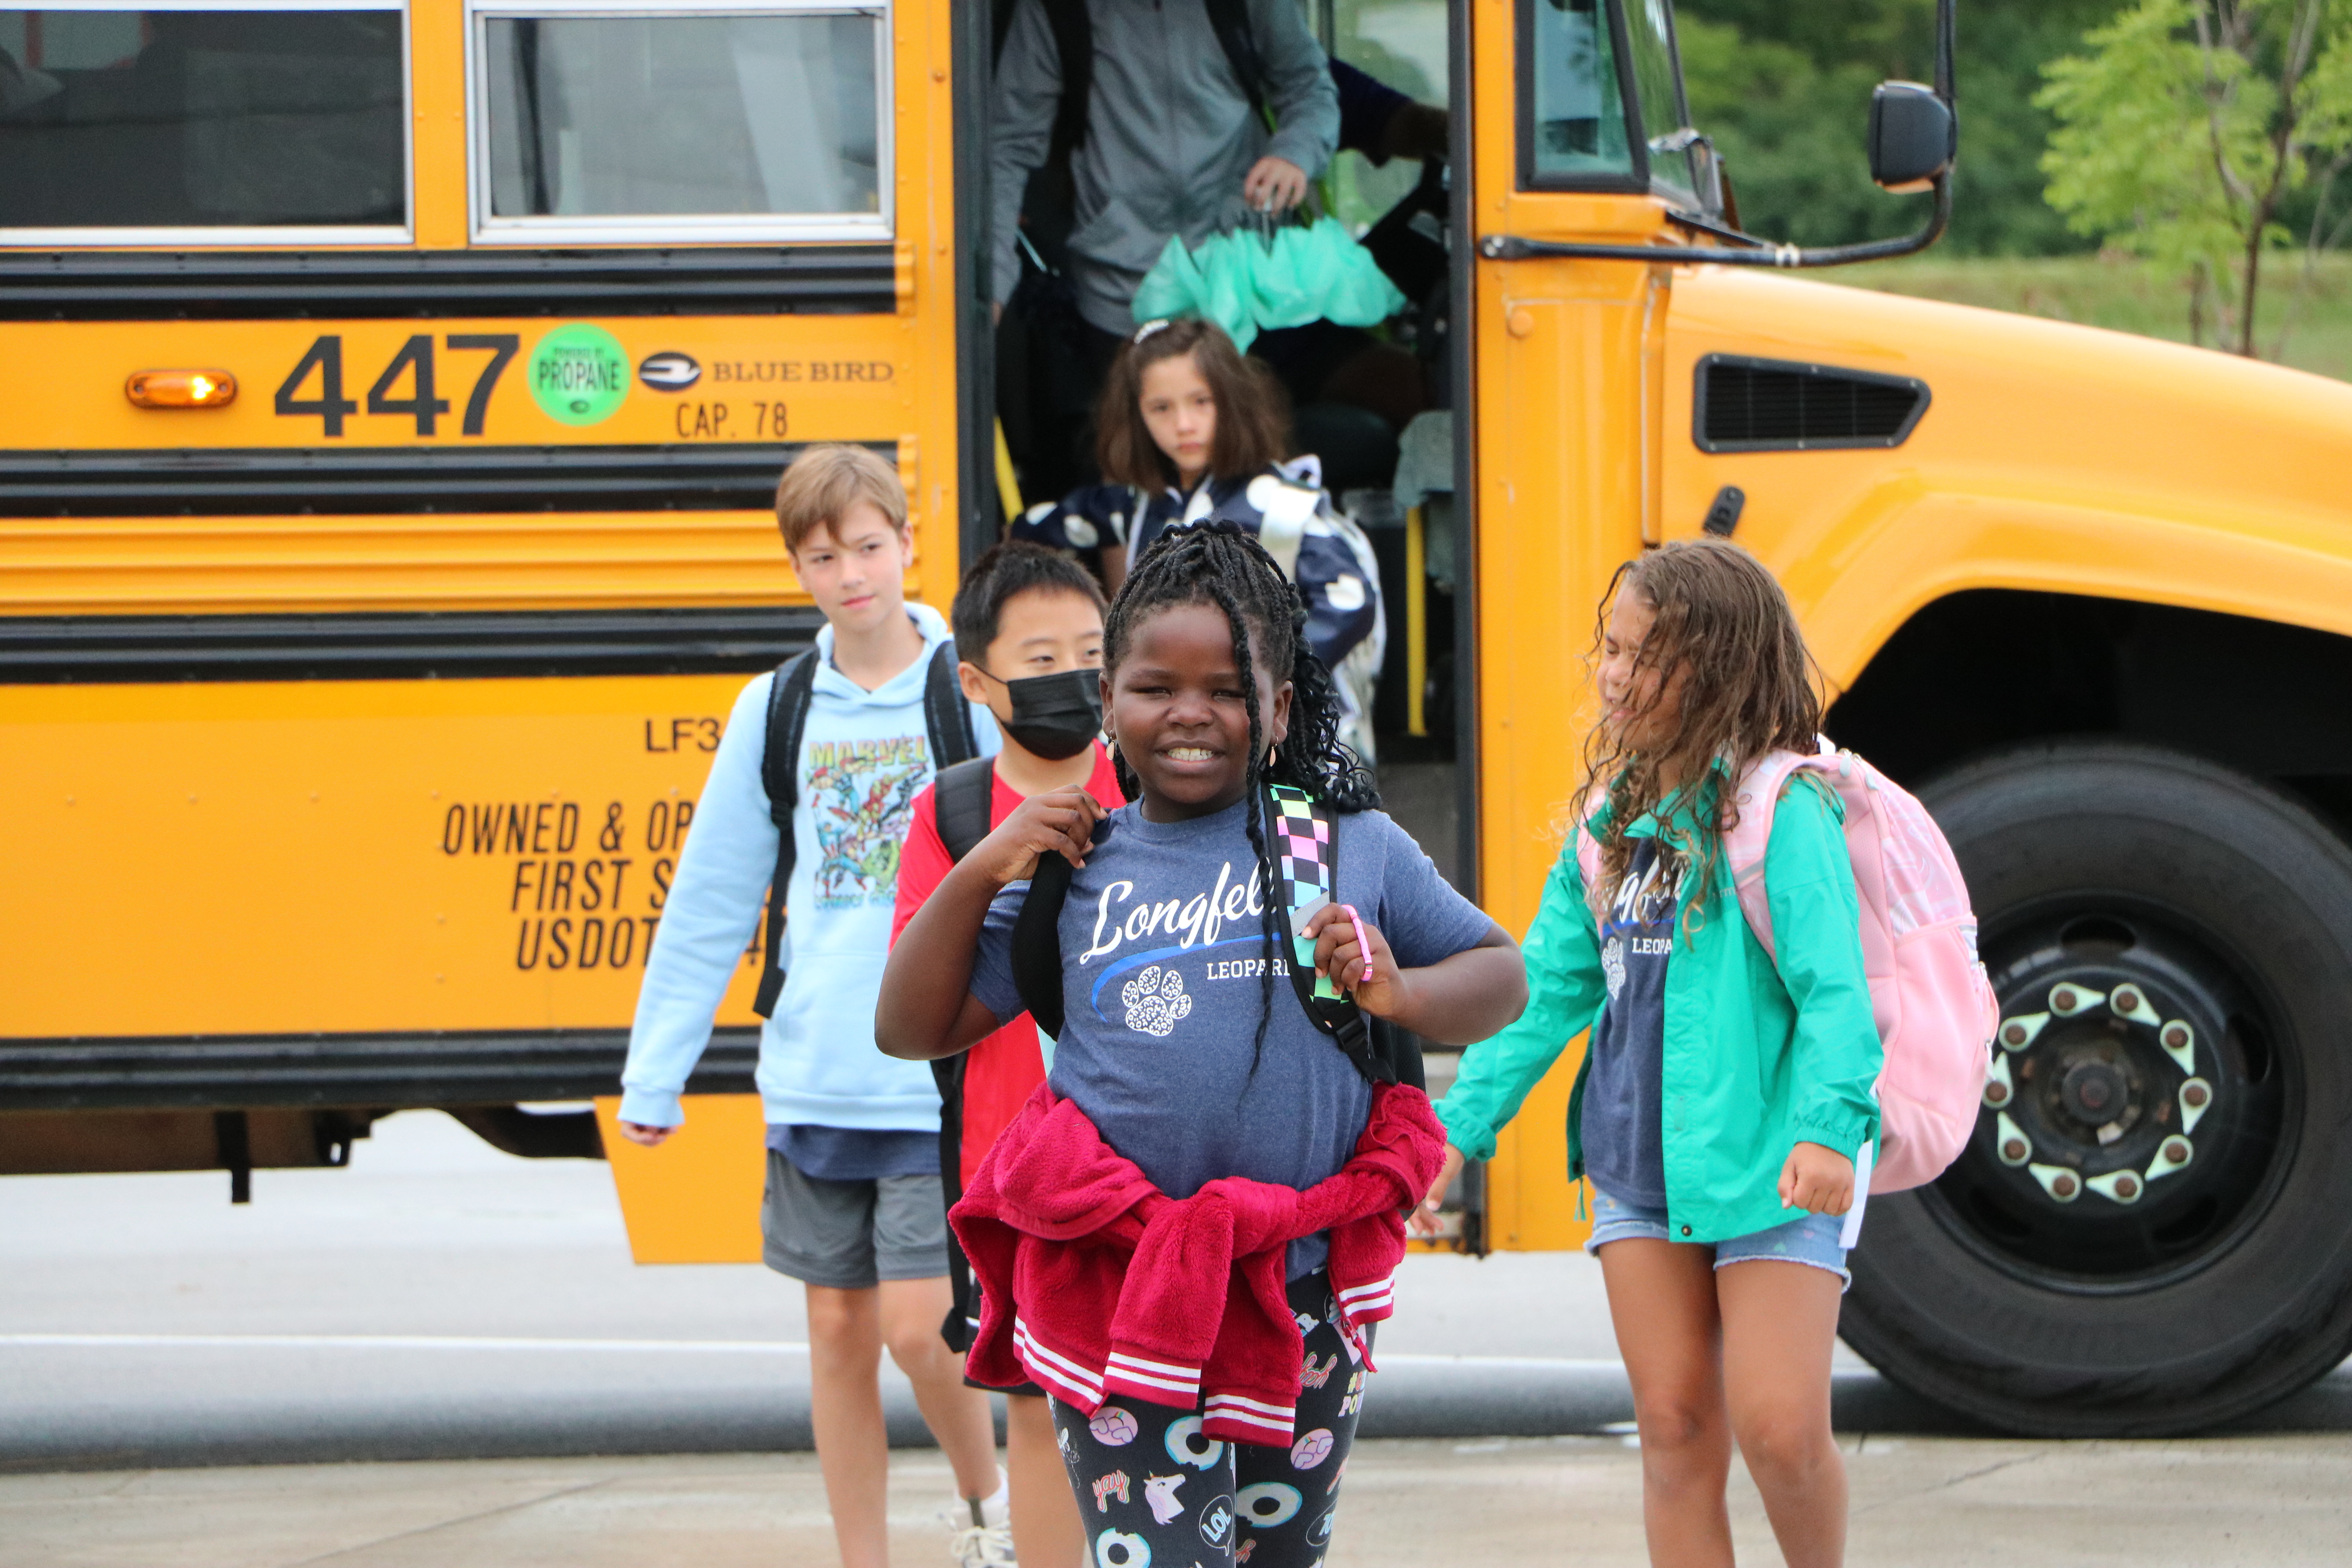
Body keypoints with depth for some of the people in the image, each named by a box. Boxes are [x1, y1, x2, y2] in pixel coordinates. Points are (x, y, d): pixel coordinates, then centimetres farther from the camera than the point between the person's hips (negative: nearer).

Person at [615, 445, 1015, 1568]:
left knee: (917, 1323, -9)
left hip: (944, 1077, -4)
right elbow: (708, 904, 10)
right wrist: (655, 1071, 10)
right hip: (812, 1081, 4)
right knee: (838, 1327, 7)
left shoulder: (975, 698, -3)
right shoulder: (775, 712, 6)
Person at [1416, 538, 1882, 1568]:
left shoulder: (1783, 812, -11)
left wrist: (1828, 1127, -31)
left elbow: (1834, 989, -18)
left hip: (1768, 1168, -6)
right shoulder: (1614, 815, 10)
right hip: (1635, 1165, 6)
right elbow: (1547, 990, 17)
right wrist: (1460, 1125, 13)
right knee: (1674, 1428, 6)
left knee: (1779, 1430, -10)